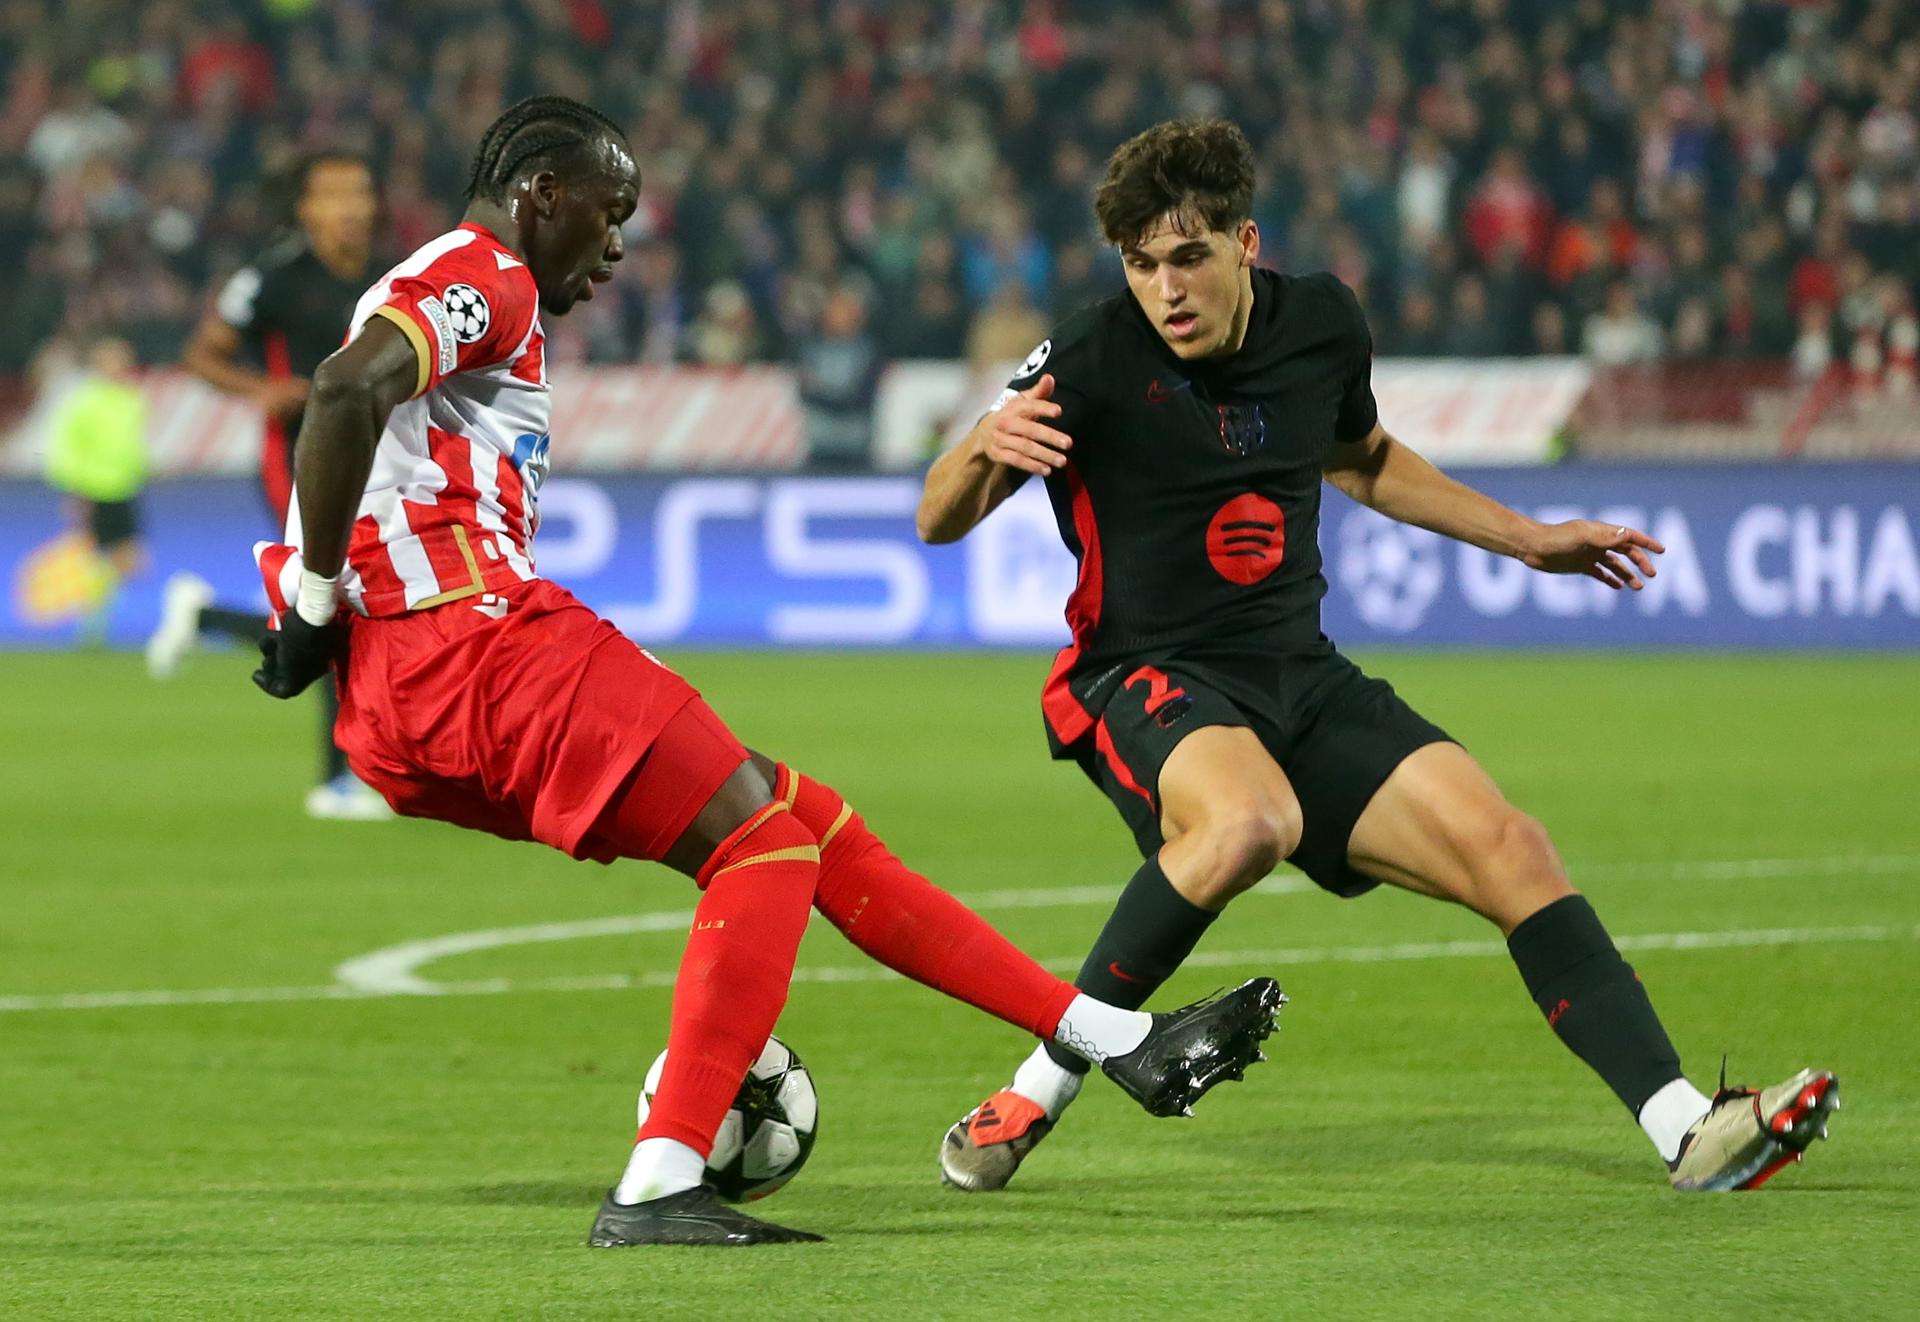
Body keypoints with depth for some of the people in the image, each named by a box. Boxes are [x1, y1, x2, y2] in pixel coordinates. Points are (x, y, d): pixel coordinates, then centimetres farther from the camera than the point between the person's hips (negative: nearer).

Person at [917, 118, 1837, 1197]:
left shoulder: (1322, 325, 3)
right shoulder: (1094, 362, -13)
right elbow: (941, 522, -15)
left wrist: (1526, 538, 28)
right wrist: (985, 448, -38)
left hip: (1302, 677, 6)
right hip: (1148, 682, -5)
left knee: (1509, 850, -10)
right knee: (1248, 822, -38)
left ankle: (1689, 1130, -8)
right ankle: (1039, 1090, -25)